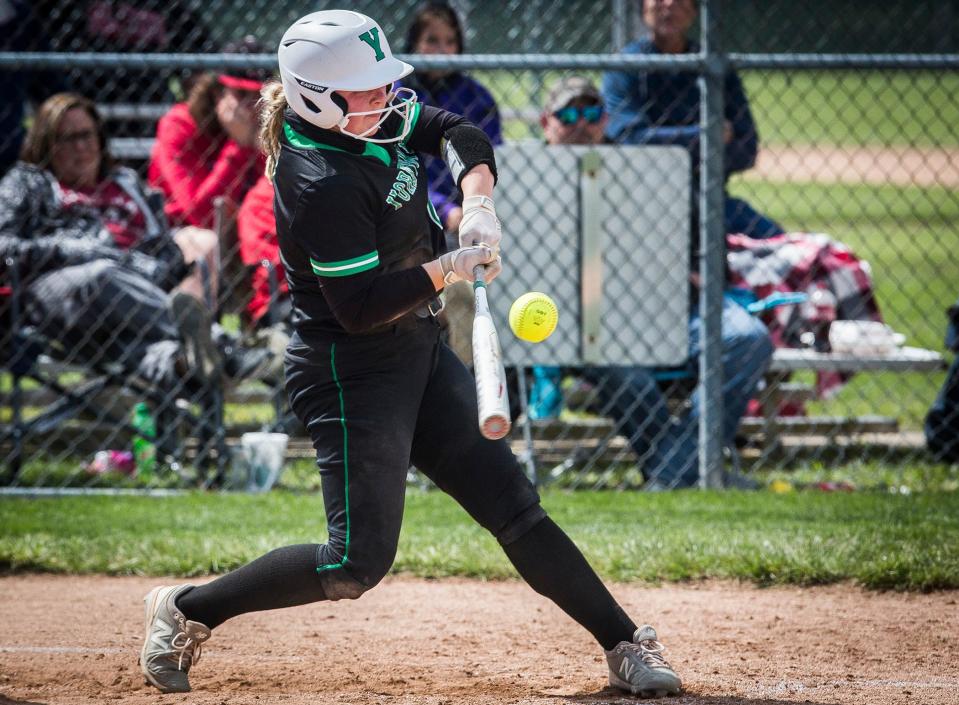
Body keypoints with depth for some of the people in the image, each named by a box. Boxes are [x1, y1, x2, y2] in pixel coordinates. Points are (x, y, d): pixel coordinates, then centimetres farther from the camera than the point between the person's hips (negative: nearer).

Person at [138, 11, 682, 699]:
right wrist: (453, 266, -21)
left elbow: (460, 134, 11)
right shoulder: (321, 183, -25)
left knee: (513, 505, 7)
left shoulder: (371, 119, 0)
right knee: (357, 565, -8)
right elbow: (361, 308, -26)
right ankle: (186, 611, 7)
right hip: (353, 376, -9)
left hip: (418, 356, 9)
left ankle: (625, 645, 9)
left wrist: (478, 205, -7)